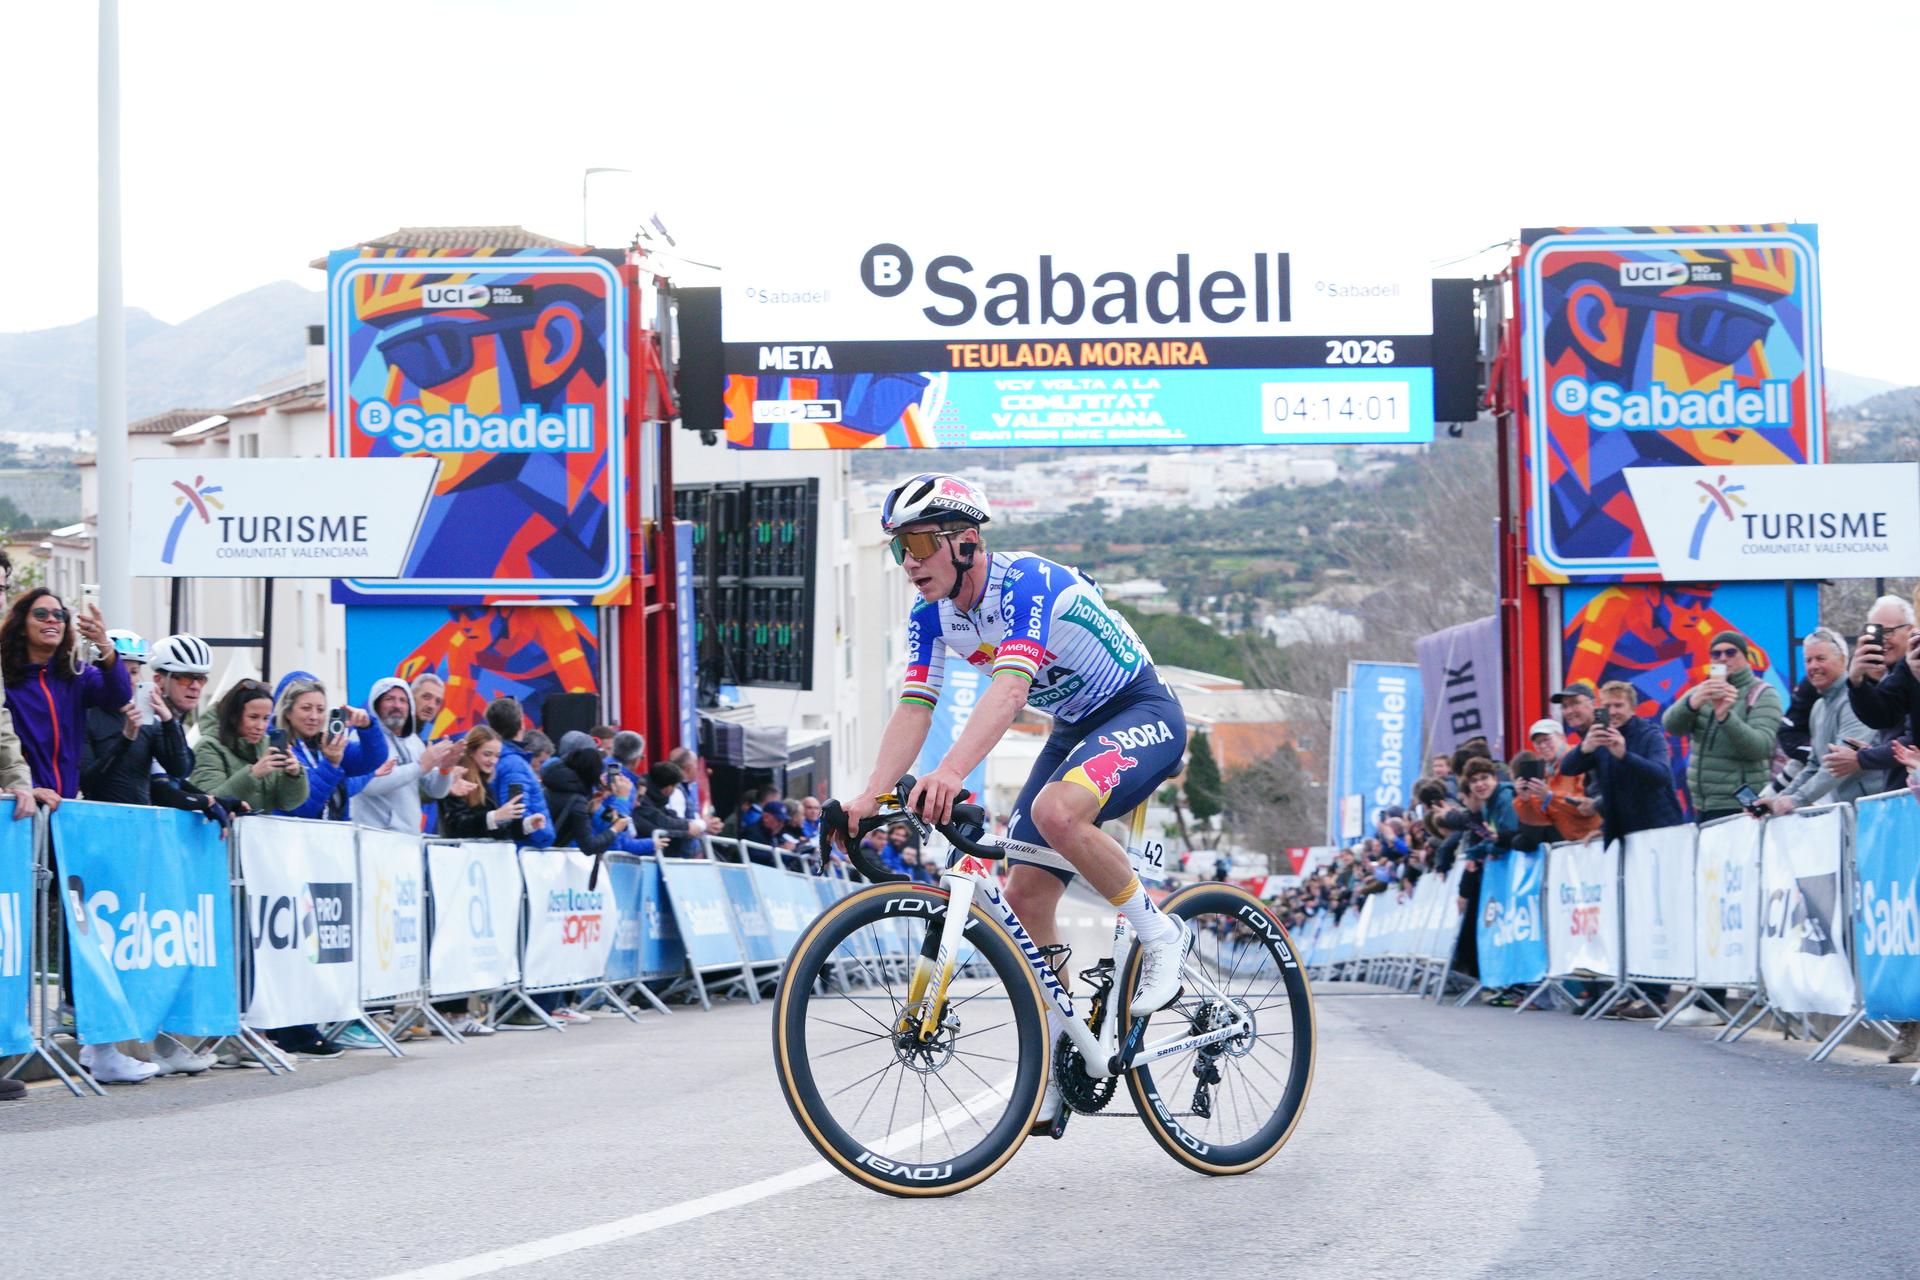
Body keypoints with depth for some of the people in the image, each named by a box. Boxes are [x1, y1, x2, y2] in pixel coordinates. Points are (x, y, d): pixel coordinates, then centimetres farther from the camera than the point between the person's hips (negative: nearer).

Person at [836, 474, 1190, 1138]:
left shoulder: (1026, 582, -28)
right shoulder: (932, 616, -4)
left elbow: (1010, 685, -42)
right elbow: (913, 707, -11)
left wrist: (950, 773, -57)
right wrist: (871, 795, -28)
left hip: (1143, 713, -8)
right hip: (1076, 728, 8)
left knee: (1056, 810, -36)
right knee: (1026, 893, -1)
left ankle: (1161, 934, -15)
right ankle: (1054, 1073, 8)